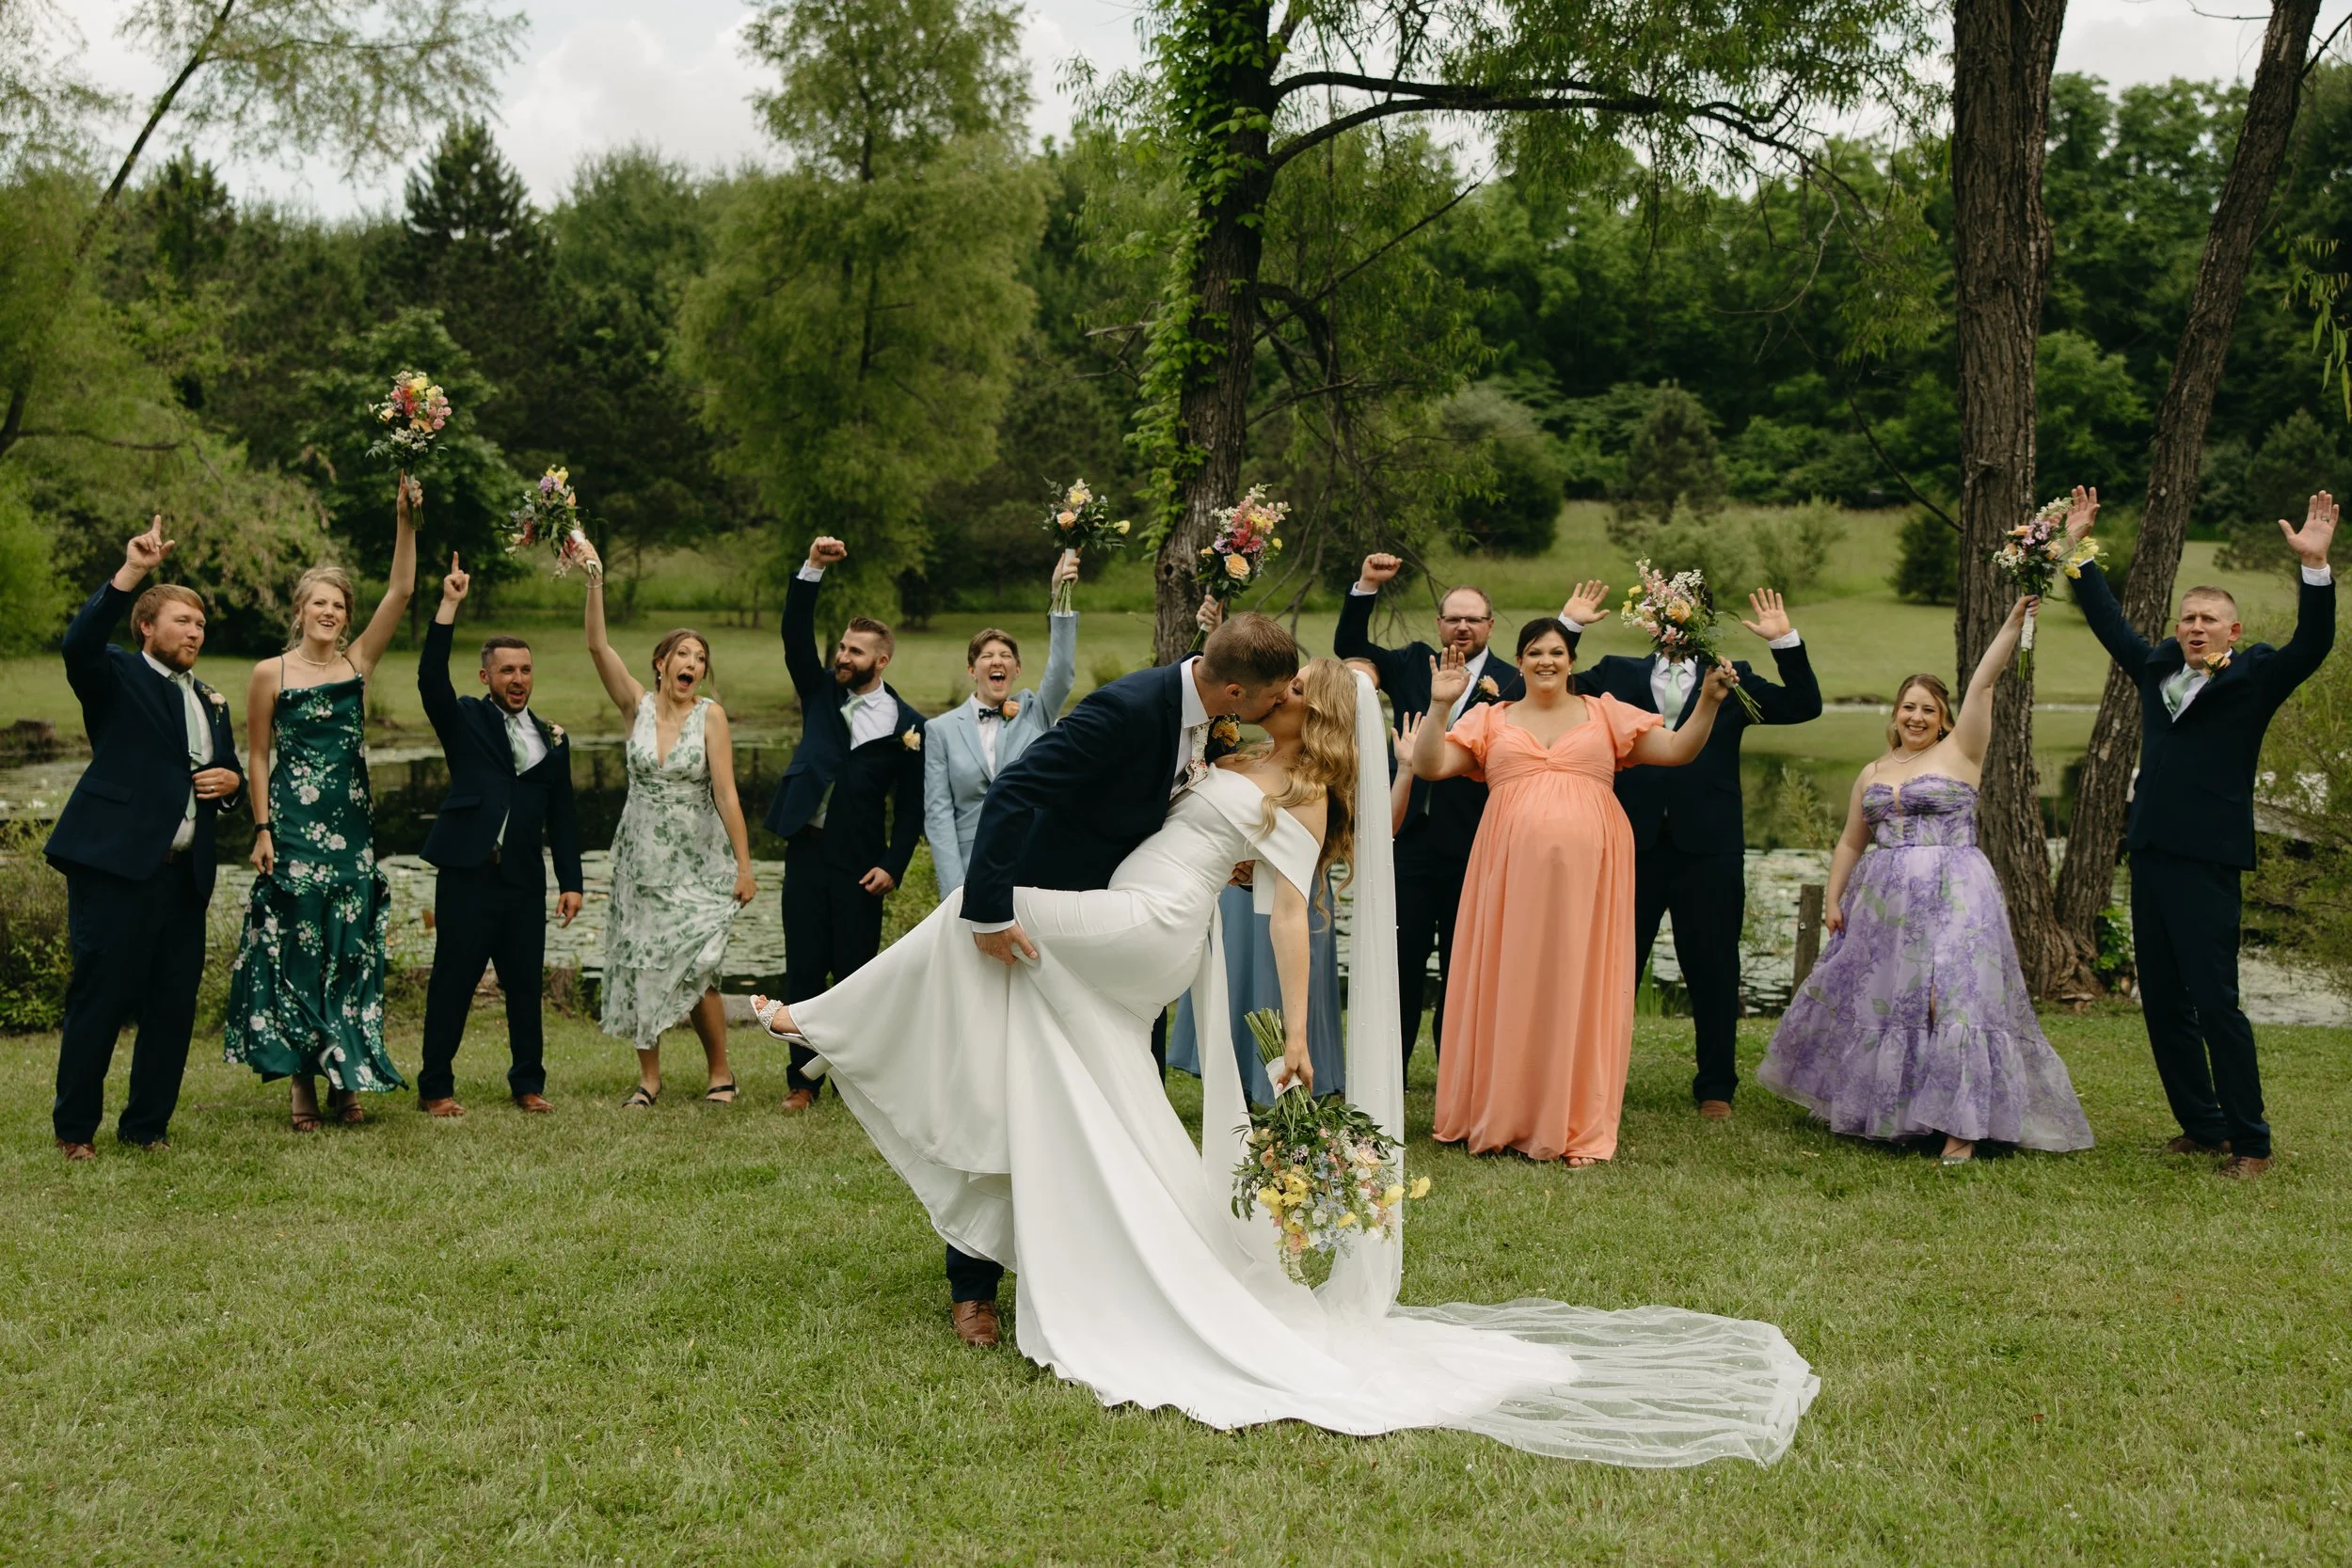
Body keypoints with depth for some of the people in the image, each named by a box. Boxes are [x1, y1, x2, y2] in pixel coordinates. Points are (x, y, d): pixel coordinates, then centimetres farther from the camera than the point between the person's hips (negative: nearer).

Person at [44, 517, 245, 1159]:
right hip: (116, 864, -6)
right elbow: (79, 642, -20)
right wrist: (130, 572, -27)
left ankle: (147, 1125, 18)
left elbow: (230, 772, 29)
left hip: (184, 875, 6)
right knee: (99, 997, -2)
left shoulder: (212, 703, 21)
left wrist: (231, 780, 4)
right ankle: (74, 1128, 11)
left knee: (174, 1004, 7)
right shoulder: (116, 677, 2)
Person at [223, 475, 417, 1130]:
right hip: (294, 826, -3)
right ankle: (301, 1082, 6)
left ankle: (346, 1078, 11)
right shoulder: (270, 674, 0)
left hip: (352, 827, 3)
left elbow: (401, 591, -1)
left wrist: (405, 521, -9)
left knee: (350, 951, 4)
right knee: (295, 949, 0)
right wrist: (262, 828, -7)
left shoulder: (358, 661, 7)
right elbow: (257, 755, 1)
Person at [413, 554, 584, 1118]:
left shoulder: (552, 737, 14)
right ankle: (436, 1087, 9)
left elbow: (563, 816, 14)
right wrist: (449, 607, -19)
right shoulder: (465, 720, 6)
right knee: (452, 982, 0)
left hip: (524, 881, 3)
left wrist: (571, 881, 7)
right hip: (468, 875, -3)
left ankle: (528, 1084, 18)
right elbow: (431, 679, -13)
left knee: (525, 986, 7)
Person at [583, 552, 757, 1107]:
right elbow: (598, 647, -10)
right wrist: (595, 580, -20)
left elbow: (726, 794, -8)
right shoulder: (637, 705, 1)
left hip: (697, 863, -3)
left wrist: (744, 865, -11)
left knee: (692, 967, -9)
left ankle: (720, 1071, 10)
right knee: (638, 967, 3)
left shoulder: (710, 715, -5)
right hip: (641, 858, 3)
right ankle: (649, 1078, 15)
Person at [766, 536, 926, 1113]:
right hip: (806, 851, 3)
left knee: (855, 972, 1)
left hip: (859, 862, -3)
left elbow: (910, 806, 1)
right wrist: (812, 569, -12)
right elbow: (795, 634, -1)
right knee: (804, 969, 4)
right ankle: (803, 1079, 9)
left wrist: (892, 866, -9)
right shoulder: (821, 693, 10)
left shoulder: (905, 725, 1)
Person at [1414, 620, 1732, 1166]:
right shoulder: (1491, 720, 12)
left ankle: (1579, 1129, 9)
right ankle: (1498, 1117, 15)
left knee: (1580, 991, 1)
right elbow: (1429, 766, 4)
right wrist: (1438, 706, -7)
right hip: (1513, 871, 0)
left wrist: (1708, 701, -4)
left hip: (1587, 873, 0)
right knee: (1510, 988, 3)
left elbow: (1679, 750, 9)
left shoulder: (1605, 713, 13)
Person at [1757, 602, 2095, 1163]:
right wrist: (1834, 900, 10)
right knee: (1870, 1000, 12)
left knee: (1954, 1003, -13)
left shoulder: (1959, 753, 0)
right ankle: (1863, 1107, 30)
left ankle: (1964, 1128, -10)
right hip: (1882, 904, 6)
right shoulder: (1872, 774, 14)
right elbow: (1850, 843, 18)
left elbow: (1983, 683, -9)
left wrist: (2013, 622, -17)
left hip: (1953, 901, -5)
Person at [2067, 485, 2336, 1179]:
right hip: (2151, 855, 6)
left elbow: (2310, 647, -16)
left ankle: (2250, 1142, 1)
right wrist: (2078, 550, 24)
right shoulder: (2158, 669, 13)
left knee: (2215, 1003, -8)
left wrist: (2315, 567, -27)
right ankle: (2202, 1126, 21)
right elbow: (2107, 621, 24)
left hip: (2207, 861, -6)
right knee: (2162, 1004, 10)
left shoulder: (2252, 679, -1)